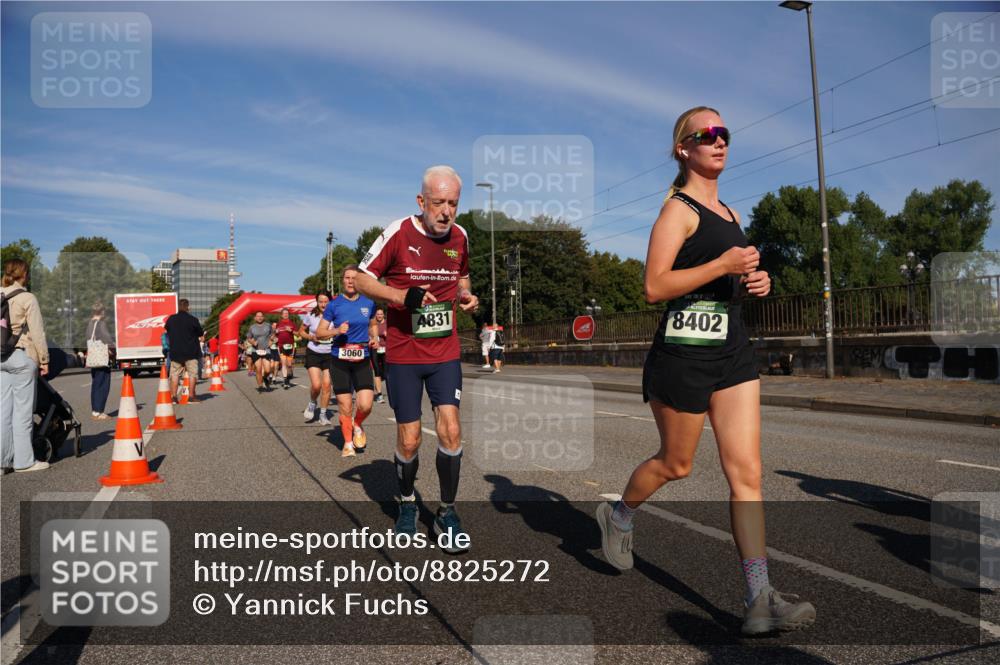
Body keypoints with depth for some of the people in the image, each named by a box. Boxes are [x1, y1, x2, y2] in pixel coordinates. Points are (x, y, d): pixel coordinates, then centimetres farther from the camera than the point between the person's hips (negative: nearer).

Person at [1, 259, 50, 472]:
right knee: (23, 409, -1)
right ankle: (24, 461, 3)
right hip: (22, 356, -6)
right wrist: (44, 360, -3)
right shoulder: (27, 298, -8)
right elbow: (37, 332, -10)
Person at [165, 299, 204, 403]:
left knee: (174, 374, 9)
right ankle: (191, 396, 1)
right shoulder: (192, 320, -11)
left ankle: (173, 396, 7)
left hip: (175, 352, 3)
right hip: (191, 352, -3)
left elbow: (167, 330, 14)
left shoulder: (171, 319, 0)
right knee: (192, 373, 3)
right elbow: (200, 333, 0)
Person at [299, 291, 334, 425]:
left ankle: (323, 414, 15)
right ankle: (312, 403, 21)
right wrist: (311, 337, -10)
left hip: (330, 354, 1)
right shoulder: (310, 316, -4)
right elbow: (301, 331, 8)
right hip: (313, 353, -1)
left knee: (326, 385, 0)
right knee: (316, 385, -12)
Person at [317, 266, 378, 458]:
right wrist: (336, 331, -17)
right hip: (339, 361, -1)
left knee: (365, 405, -10)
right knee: (345, 407, 3)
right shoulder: (334, 305, -2)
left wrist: (374, 338, 3)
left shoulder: (368, 303, 4)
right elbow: (319, 332, 1)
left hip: (362, 361, 1)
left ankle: (357, 425, 24)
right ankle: (348, 442, 24)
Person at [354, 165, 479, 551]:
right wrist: (402, 296, -23)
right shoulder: (398, 233, -10)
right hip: (403, 354, -3)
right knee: (409, 440, 2)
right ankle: (407, 504, 30)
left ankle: (447, 514, 11)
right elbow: (363, 279, -7)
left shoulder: (460, 236, 4)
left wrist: (467, 296, 0)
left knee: (450, 430, -7)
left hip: (445, 352, 3)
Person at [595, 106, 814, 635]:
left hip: (733, 351, 7)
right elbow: (655, 287, -18)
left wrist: (752, 283, 8)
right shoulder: (679, 209, -7)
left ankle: (760, 600, 3)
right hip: (684, 352, -7)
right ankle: (618, 516, 39)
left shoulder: (728, 213, 19)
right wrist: (725, 265, -20)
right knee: (675, 464, 9)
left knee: (746, 472, 0)